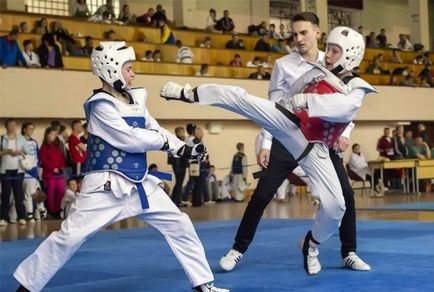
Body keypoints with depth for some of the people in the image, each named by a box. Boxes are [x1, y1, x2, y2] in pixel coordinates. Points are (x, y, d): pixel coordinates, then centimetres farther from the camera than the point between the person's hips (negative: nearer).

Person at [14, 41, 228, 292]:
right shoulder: (101, 105, -13)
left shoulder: (134, 100, 9)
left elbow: (156, 130, 18)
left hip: (140, 183, 8)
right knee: (69, 237, -11)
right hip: (107, 186, -8)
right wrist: (164, 140, -6)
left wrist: (185, 149, 5)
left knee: (180, 225, 9)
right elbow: (131, 139, -20)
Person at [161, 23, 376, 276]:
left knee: (335, 205, -8)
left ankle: (312, 244, 21)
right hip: (287, 121, 2)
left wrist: (309, 100, -47)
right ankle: (188, 93, 4)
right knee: (238, 97, -13)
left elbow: (344, 108, -32)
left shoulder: (356, 91, -8)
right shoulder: (317, 72, 3)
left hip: (313, 148, -2)